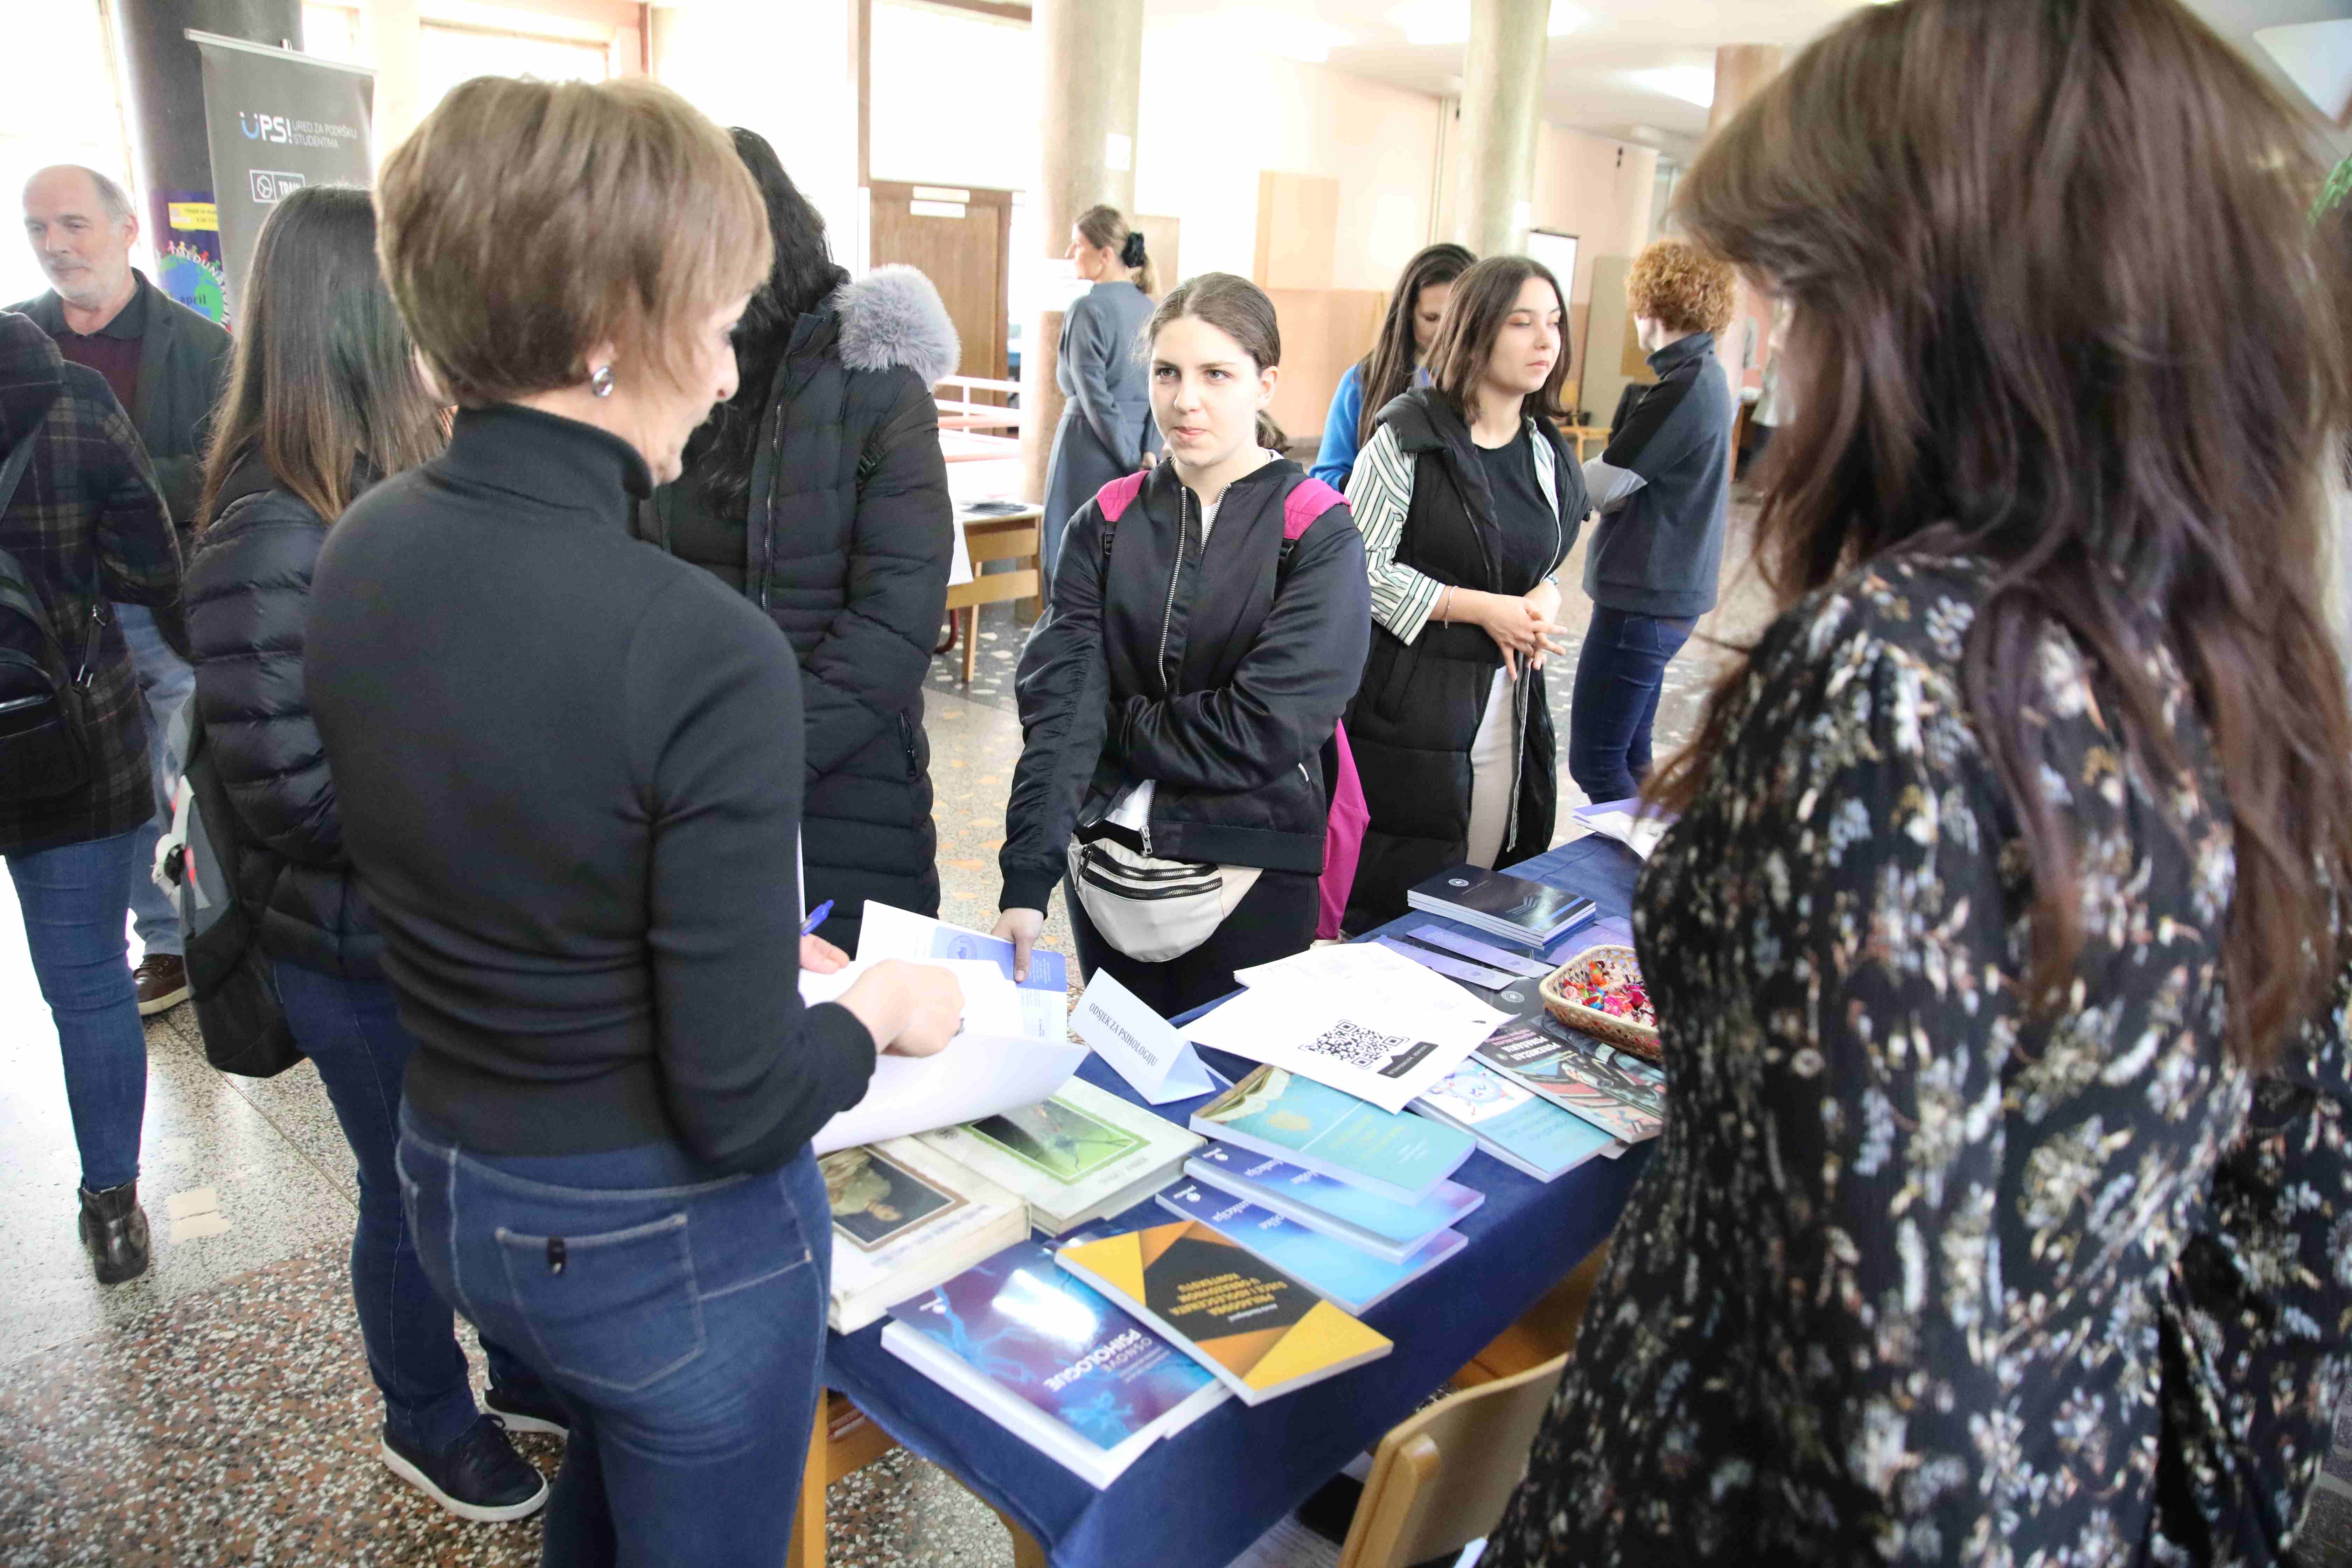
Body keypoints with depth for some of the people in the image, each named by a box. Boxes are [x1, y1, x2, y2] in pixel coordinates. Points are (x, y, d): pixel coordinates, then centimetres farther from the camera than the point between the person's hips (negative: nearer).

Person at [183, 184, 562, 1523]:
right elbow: (293, 788, -23)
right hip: (365, 952, -7)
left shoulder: (412, 485, 1)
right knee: (417, 1195, 15)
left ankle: (528, 1377, 46)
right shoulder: (271, 537, -23)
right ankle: (430, 1429, 42)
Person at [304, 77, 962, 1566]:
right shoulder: (703, 647, -30)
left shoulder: (358, 551, -6)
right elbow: (741, 1110, -25)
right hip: (669, 1241, -6)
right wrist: (881, 1010, -6)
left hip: (451, 1188, 7)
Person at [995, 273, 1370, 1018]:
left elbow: (1268, 725, -18)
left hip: (1251, 874, -3)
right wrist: (1026, 879, -18)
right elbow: (1059, 699, -9)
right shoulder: (1109, 521, 1)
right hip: (1111, 870, 4)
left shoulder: (1318, 533, -9)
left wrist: (1121, 725, -8)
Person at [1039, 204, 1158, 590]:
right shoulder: (1148, 308, 10)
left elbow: (1094, 397, -15)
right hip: (1135, 456, 7)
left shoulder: (1089, 308, -12)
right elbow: (1158, 396, 5)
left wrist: (1135, 463, -12)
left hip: (1091, 455, -7)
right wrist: (1148, 456, -2)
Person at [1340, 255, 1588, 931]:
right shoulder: (1410, 436, -8)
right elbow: (1360, 567, -13)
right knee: (1387, 906, 0)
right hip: (1408, 703, -6)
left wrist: (1542, 605, 1)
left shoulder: (1547, 454, 13)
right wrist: (1481, 609, -15)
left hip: (1511, 696, 6)